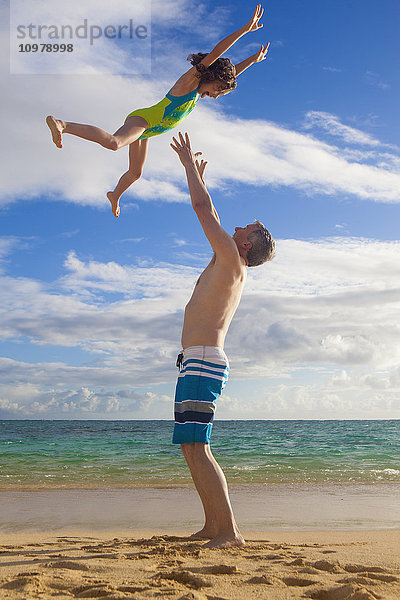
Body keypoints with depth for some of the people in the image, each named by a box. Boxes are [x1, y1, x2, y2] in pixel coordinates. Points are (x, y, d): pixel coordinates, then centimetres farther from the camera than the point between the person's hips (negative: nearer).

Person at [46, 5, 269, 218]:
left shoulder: (198, 92, 16)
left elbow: (229, 75, 29)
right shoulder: (190, 79, -8)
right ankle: (62, 124, -42)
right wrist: (245, 29, -20)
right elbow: (215, 52, -18)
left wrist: (252, 60, 25)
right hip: (143, 119, -10)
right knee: (113, 142, -39)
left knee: (136, 173, 23)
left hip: (145, 132, 10)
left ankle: (115, 195, 49)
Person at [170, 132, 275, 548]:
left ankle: (229, 531, -12)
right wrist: (197, 175, 39)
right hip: (201, 363, 10)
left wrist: (190, 165, 7)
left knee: (195, 449, -14)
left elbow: (203, 209, -6)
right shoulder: (231, 269, 20)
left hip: (201, 362, -10)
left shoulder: (232, 261, -6)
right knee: (193, 449, 13)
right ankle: (213, 526, 18)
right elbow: (210, 217, 33)